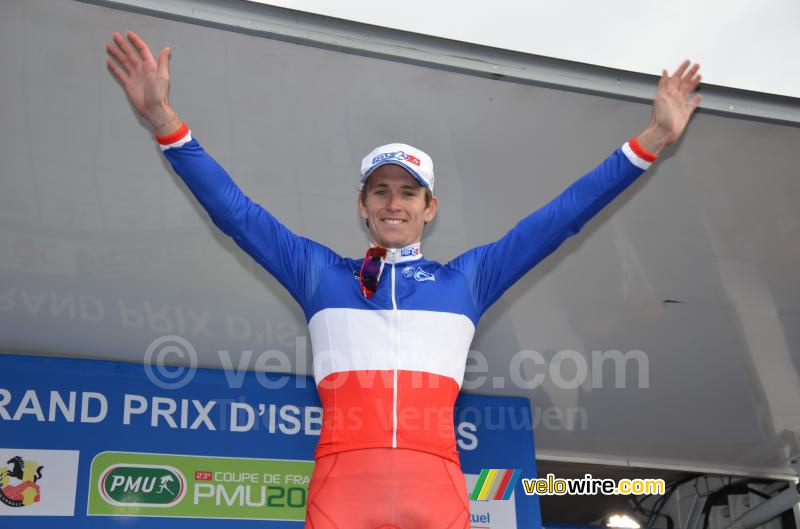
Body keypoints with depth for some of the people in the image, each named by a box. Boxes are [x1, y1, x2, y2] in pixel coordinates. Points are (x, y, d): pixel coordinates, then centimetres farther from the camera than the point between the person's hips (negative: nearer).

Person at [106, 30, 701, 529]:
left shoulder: (466, 277, 20)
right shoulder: (319, 271, 20)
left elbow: (561, 217, 19)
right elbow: (236, 211, 15)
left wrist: (650, 140, 15)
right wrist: (165, 121, 6)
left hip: (435, 480, 1)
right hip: (342, 479, 0)